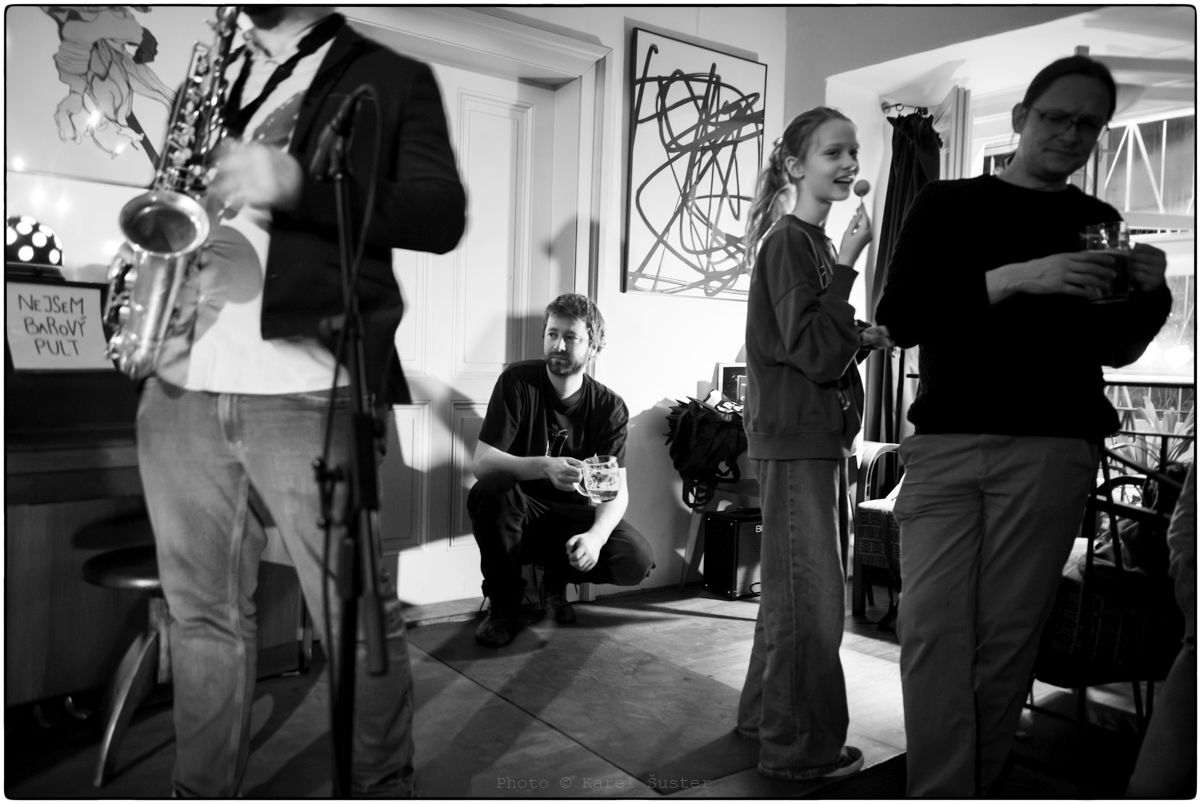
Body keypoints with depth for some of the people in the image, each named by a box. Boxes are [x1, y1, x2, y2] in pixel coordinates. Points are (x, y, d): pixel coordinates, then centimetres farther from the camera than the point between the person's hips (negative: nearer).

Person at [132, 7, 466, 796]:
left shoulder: (392, 79, 8)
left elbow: (442, 216, -6)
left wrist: (299, 185, -18)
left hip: (306, 390, -5)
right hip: (182, 383, 5)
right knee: (202, 612, 13)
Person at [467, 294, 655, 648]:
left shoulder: (610, 407, -5)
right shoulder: (518, 381, -11)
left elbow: (615, 488, -11)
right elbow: (482, 462, -20)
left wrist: (596, 535, -33)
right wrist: (545, 467, -38)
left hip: (571, 517, 2)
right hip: (517, 514, -1)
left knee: (637, 560, -24)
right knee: (489, 489, -35)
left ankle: (556, 578, 10)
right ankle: (504, 604, -10)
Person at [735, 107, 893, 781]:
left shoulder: (814, 243, 17)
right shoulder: (787, 242, -12)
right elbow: (814, 355, -20)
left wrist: (865, 339, 5)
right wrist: (847, 265, -23)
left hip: (812, 435, 10)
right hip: (794, 439, -10)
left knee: (791, 586, 17)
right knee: (811, 593, -2)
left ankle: (767, 713, 32)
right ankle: (800, 747, 11)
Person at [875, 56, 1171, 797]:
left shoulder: (1099, 222, 16)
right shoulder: (948, 204, 9)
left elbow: (1115, 351, 22)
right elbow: (899, 317, -5)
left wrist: (1152, 294, 2)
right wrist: (1014, 277, -16)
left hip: (1052, 451, 2)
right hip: (945, 443, -1)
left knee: (1009, 634, 0)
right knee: (934, 627, -8)